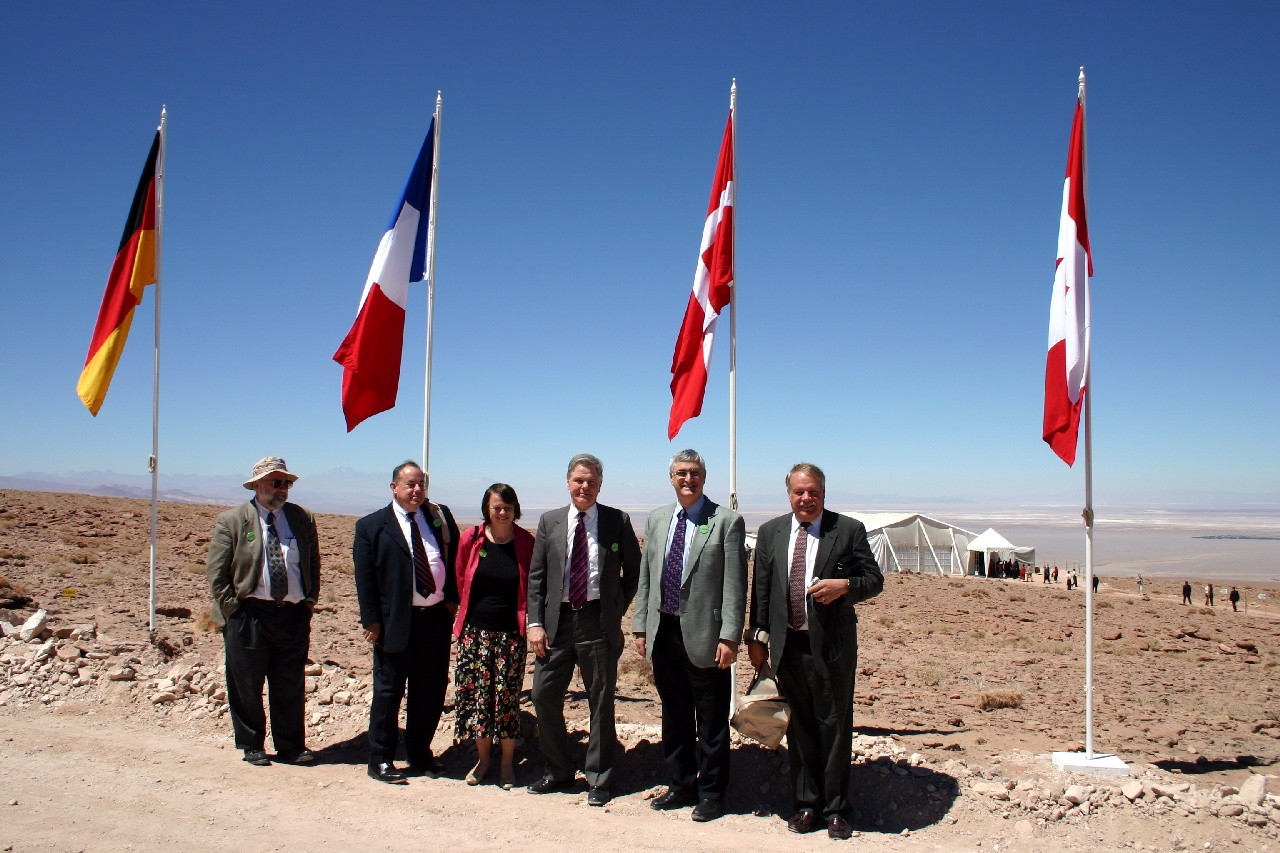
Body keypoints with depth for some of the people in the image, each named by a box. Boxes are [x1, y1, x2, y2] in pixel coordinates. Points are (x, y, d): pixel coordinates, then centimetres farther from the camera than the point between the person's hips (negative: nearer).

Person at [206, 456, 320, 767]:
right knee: (247, 687, 7)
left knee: (291, 688, 9)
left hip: (293, 615, 3)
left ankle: (291, 747, 20)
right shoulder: (231, 521, -2)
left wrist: (310, 600, 8)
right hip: (249, 615, -3)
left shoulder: (303, 519, 8)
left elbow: (313, 564, 17)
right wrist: (232, 608, -7)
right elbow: (216, 572, -1)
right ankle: (251, 747, 22)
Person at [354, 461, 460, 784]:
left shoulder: (441, 516, 8)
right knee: (389, 691, 6)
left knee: (431, 691, 11)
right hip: (396, 622, -3)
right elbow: (364, 578, -4)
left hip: (437, 617, 4)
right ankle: (380, 760, 19)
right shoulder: (372, 526, -1)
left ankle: (420, 754, 27)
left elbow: (455, 559, 11)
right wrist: (372, 621, -9)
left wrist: (453, 599, 2)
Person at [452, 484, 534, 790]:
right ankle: (482, 758, 25)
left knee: (508, 696, 3)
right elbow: (461, 581, 11)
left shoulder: (527, 543, -4)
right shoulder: (471, 539, -1)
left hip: (511, 632, -2)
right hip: (475, 630, 2)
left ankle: (507, 762, 19)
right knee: (476, 693, 7)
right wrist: (469, 612, 12)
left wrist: (528, 619, -1)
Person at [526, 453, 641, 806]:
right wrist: (535, 623, -2)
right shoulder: (550, 522, 6)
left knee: (601, 702, 6)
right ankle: (558, 772, 24)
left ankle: (598, 780, 20)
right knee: (544, 697, 5)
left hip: (599, 622, -2)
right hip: (556, 621, 2)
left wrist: (617, 609, 0)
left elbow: (633, 572, 8)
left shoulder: (618, 521, 0)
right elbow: (536, 577, 6)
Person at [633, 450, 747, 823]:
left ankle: (711, 793, 22)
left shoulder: (727, 521, -6)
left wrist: (729, 637, -15)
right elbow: (645, 578, 14)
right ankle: (681, 785, 32)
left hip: (703, 636, -5)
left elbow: (735, 585, -10)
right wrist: (640, 627, 9)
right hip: (663, 634, 5)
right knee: (674, 718, 16)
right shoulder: (657, 519, 11)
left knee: (711, 722, 6)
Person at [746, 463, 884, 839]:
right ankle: (806, 804, 26)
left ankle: (836, 809, 21)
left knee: (835, 727, 6)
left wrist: (845, 586, -19)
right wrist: (758, 636, 6)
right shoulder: (770, 532, 8)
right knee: (798, 728, 12)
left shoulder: (849, 530, -2)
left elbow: (874, 580, 0)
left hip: (832, 646, -3)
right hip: (787, 646, 3)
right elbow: (761, 589, 10)